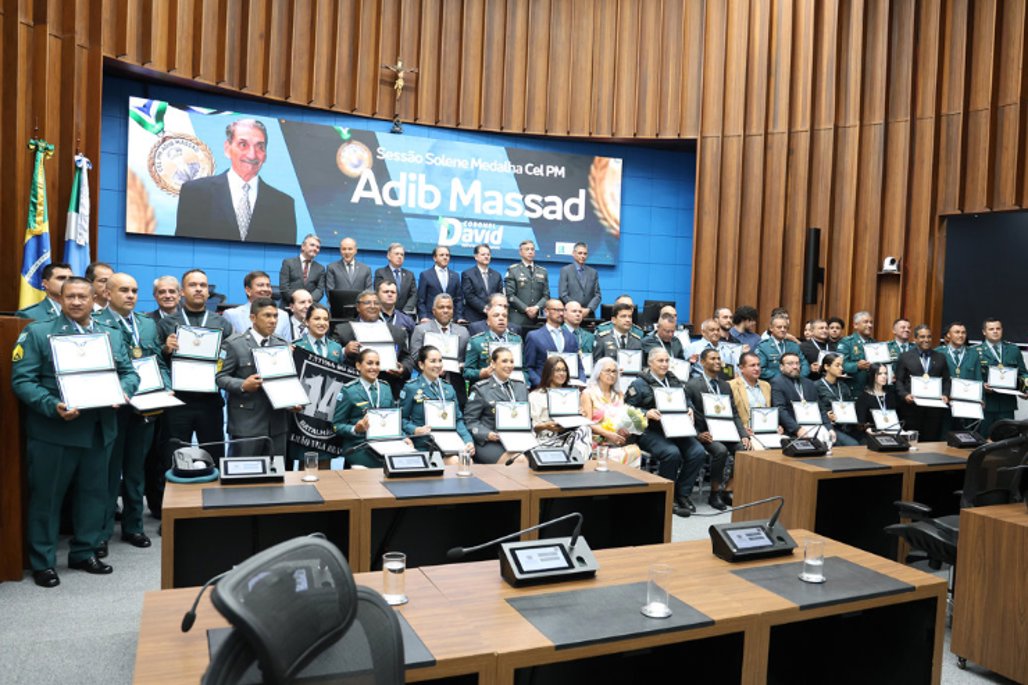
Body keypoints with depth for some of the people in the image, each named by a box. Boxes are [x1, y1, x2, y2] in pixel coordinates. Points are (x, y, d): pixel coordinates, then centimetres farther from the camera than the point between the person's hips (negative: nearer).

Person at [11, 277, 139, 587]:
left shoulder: (112, 336, 12)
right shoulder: (37, 332, -2)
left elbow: (130, 373, 11)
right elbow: (22, 380, -9)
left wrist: (121, 392, -11)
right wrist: (52, 406, -23)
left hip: (99, 430, 5)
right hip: (53, 431, -4)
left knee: (94, 493, 13)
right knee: (46, 496, 6)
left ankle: (84, 553, 29)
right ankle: (42, 562, 20)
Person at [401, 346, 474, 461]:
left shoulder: (448, 388, 17)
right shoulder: (411, 388, 2)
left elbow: (458, 419, 16)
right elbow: (402, 419, 4)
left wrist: (468, 440, 0)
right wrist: (416, 430, -15)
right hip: (424, 446, -4)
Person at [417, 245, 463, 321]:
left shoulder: (455, 276, 14)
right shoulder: (425, 275, 4)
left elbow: (459, 299, 13)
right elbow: (420, 300, 3)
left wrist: (459, 317, 2)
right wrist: (423, 317, -10)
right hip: (430, 319, -2)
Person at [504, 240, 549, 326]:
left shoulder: (543, 271, 16)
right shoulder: (513, 270, 5)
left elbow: (546, 294, 11)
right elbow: (509, 294, -2)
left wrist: (537, 307, -8)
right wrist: (526, 309, -11)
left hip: (537, 317, 3)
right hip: (517, 317, -3)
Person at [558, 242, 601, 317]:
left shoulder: (593, 272, 13)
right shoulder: (565, 270, 4)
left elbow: (597, 295, 9)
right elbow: (563, 295, -4)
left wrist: (589, 309, -8)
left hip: (588, 314, 3)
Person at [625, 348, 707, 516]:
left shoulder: (675, 382, 21)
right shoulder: (639, 384, 2)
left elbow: (687, 403, 27)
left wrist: (690, 411, 4)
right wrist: (647, 413, -18)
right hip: (650, 432, -6)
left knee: (698, 452, -19)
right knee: (672, 453, -32)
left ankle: (682, 493, -3)